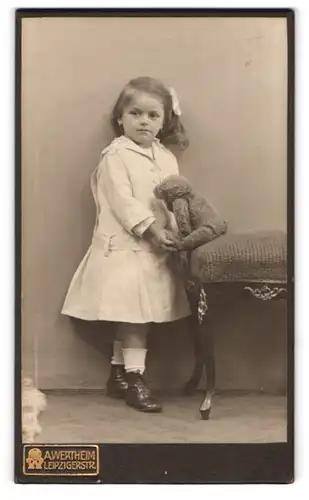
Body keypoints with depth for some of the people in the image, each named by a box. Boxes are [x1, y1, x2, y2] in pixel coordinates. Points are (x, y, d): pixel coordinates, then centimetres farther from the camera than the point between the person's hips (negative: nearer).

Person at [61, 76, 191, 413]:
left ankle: (118, 373, 25)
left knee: (132, 316, 13)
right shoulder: (116, 156, -9)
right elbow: (122, 201, -17)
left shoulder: (166, 158, 12)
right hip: (124, 247, -6)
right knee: (133, 314, -5)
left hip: (156, 249, 7)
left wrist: (176, 233, -7)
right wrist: (151, 229, -22)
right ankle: (134, 379, 5)